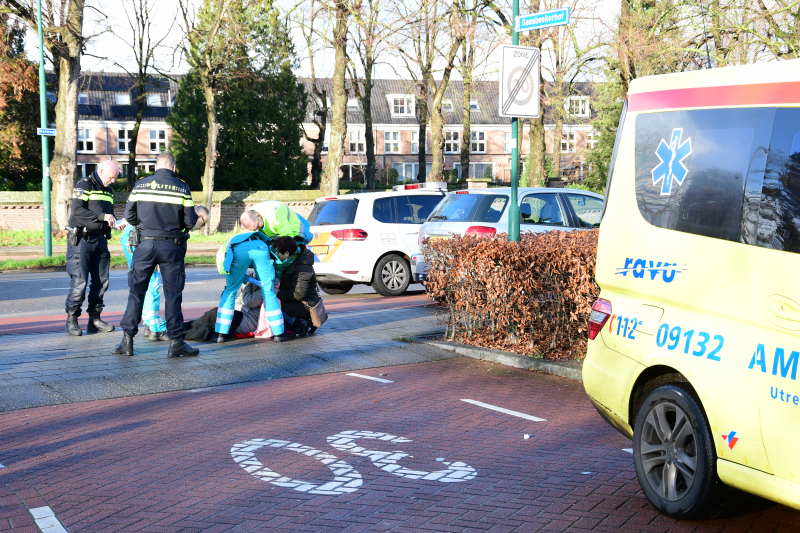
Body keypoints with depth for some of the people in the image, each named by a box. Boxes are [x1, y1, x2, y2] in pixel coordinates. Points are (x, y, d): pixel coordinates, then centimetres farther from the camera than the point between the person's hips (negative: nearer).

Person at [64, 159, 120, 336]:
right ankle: (71, 320, 3)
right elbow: (77, 211, -19)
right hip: (82, 240, -7)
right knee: (79, 281, -8)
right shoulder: (84, 185, -7)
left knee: (101, 281, 4)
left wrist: (116, 222, 3)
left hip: (100, 240, 7)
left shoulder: (108, 190, 17)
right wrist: (102, 216, -25)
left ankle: (94, 319, 13)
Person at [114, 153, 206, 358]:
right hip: (171, 246, -1)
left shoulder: (140, 185, 3)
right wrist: (200, 222, 19)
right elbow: (190, 221, -3)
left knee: (136, 291, 9)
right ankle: (176, 342, 6)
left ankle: (127, 340, 8)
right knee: (173, 294, 5)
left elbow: (129, 216, 5)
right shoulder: (181, 188, -2)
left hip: (145, 243, 1)